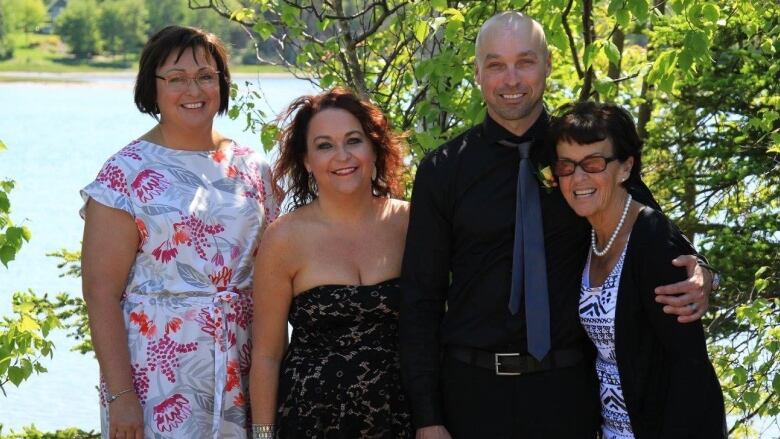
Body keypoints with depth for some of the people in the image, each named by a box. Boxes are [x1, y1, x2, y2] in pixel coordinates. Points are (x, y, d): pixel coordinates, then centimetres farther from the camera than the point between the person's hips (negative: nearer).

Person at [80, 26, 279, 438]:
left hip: (242, 377, 4)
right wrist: (120, 395, -15)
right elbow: (101, 293, -9)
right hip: (158, 375, -4)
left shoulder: (251, 169, 8)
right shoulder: (125, 173, -6)